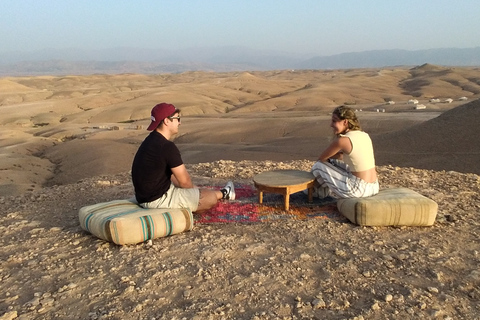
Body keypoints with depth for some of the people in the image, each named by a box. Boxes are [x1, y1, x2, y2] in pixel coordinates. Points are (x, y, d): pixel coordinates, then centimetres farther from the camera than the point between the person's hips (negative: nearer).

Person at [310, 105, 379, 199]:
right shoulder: (365, 135, 6)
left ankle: (320, 192, 37)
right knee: (333, 161, 26)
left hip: (357, 189, -8)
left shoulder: (341, 140, -16)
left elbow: (321, 158, -1)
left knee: (318, 166, 8)